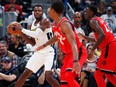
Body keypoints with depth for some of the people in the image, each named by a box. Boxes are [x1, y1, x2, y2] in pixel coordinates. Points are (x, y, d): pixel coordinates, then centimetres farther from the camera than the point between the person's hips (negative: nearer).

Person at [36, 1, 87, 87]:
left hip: (78, 53, -10)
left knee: (69, 76, -26)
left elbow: (73, 43, -35)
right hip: (68, 54, 10)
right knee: (63, 78, 9)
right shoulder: (55, 24, 3)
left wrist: (75, 61, -47)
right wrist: (44, 45, 37)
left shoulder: (65, 24, -26)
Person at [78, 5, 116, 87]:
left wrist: (92, 49, -22)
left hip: (109, 47, -9)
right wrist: (85, 37, 35)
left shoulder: (93, 21, -6)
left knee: (98, 74, -6)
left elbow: (102, 35, -22)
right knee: (108, 74, 20)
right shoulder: (99, 20, 23)